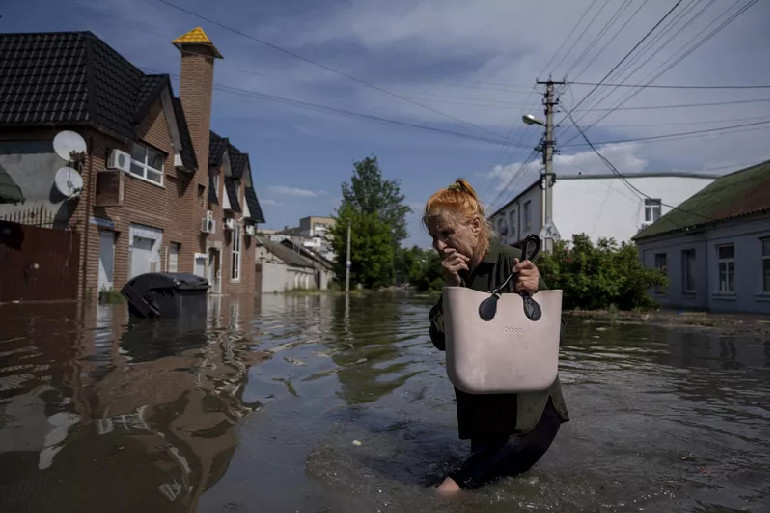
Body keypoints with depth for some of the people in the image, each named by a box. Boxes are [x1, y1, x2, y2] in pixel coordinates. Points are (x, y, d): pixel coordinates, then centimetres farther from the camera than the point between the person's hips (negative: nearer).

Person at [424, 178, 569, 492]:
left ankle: (458, 481, -13)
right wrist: (451, 288, -18)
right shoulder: (453, 272, 0)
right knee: (486, 460, 1)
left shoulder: (512, 262, -17)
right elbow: (440, 340, -6)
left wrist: (534, 293, -35)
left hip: (530, 394, -4)